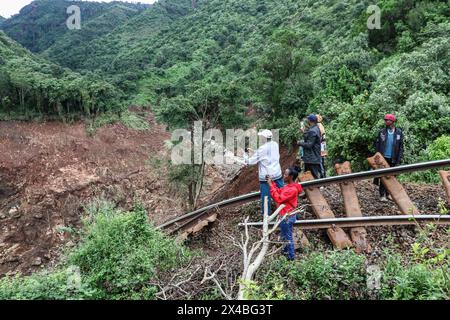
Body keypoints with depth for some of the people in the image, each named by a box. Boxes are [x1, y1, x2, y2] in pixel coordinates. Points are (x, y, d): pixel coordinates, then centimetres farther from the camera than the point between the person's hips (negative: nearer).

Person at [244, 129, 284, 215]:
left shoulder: (261, 149, -16)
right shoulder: (275, 145, 1)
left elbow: (250, 162, -10)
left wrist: (246, 153, 7)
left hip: (266, 177, -5)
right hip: (277, 174, 5)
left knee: (266, 197, 7)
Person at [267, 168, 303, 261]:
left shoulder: (292, 190, -30)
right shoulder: (289, 186, 1)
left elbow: (278, 199, -30)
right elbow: (279, 191, 11)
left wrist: (271, 186, -26)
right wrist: (272, 182, -1)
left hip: (287, 217, -9)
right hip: (286, 215, 9)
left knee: (288, 237, 9)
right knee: (286, 235, 27)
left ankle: (291, 256, 26)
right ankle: (287, 249, 48)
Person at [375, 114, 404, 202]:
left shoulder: (399, 132, 0)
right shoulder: (382, 132, 0)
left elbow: (401, 147, 1)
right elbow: (377, 145, 3)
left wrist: (399, 160, -5)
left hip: (393, 159, 1)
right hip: (383, 158, -1)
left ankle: (388, 193, 20)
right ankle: (382, 195, 3)